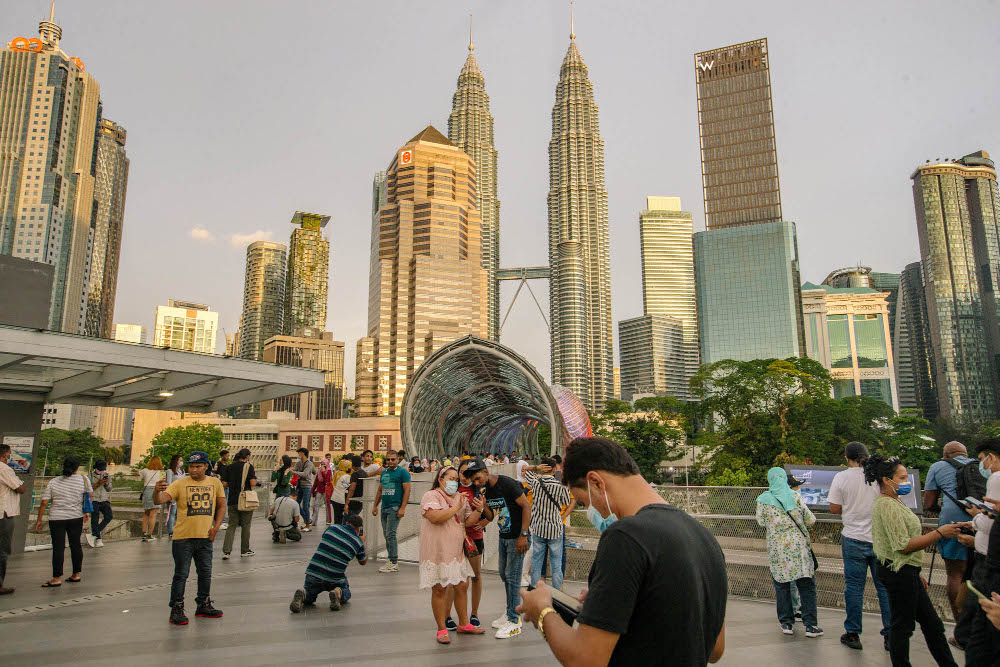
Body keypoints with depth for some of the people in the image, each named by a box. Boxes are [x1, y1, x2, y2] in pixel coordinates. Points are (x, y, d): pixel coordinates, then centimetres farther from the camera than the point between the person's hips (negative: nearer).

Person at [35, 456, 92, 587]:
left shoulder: (53, 482, -1)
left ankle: (57, 578, -2)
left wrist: (39, 520, 6)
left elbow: (44, 503, -3)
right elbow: (90, 495, 10)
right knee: (76, 545, 11)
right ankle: (76, 575, 18)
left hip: (56, 518, -1)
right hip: (76, 517, 1)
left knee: (58, 547, 0)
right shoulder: (83, 480, 0)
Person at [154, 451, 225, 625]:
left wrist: (216, 527, 2)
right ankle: (176, 609, 12)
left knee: (206, 573, 13)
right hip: (183, 537, -4)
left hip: (205, 537, 4)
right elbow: (161, 499, -19)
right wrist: (158, 491, -41)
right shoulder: (180, 483, -6)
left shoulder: (215, 483, 4)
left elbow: (221, 506, 13)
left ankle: (204, 605, 28)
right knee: (181, 575, 0)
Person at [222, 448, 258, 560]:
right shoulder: (248, 466, -8)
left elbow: (225, 484, 7)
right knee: (245, 526, 9)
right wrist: (255, 477, 6)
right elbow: (253, 483, -13)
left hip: (232, 501, 4)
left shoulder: (229, 467, 6)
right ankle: (245, 550, 17)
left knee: (231, 526, 6)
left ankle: (226, 551, -5)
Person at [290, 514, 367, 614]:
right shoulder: (358, 542, 1)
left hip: (313, 574, 1)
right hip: (336, 579, -1)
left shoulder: (332, 527, 3)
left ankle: (303, 594, -8)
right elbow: (363, 561, 20)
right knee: (346, 593, 30)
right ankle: (338, 592, -4)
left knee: (308, 599, 27)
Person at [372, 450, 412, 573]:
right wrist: (375, 505, 17)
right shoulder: (384, 472, 16)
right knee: (386, 535, 9)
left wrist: (402, 508, -18)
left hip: (395, 507, -7)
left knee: (390, 534, -10)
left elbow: (407, 490, -11)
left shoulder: (402, 472, -5)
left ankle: (393, 563, -4)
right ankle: (392, 560, 18)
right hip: (384, 507, 7)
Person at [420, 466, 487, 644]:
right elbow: (435, 517, -25)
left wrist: (478, 510, -10)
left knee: (462, 586, 12)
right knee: (439, 589, 0)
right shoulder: (431, 496, -9)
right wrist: (457, 507, -19)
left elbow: (469, 521, 8)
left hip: (457, 552, 7)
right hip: (438, 552, -7)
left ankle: (464, 624, 27)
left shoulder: (460, 497, 12)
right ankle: (441, 630, 11)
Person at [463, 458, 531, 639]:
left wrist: (523, 535, -23)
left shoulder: (507, 484, -20)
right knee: (504, 575, 13)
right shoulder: (485, 489, 4)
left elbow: (526, 506, -19)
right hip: (503, 537, 8)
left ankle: (514, 622, 1)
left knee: (512, 576, -7)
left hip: (517, 537, -8)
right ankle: (510, 613, 27)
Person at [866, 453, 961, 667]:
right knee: (903, 625, 0)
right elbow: (903, 545, -24)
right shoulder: (887, 505, -19)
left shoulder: (892, 502, 15)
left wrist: (916, 574, 23)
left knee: (932, 623, 16)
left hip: (906, 572, 10)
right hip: (899, 572, -10)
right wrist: (939, 533, -20)